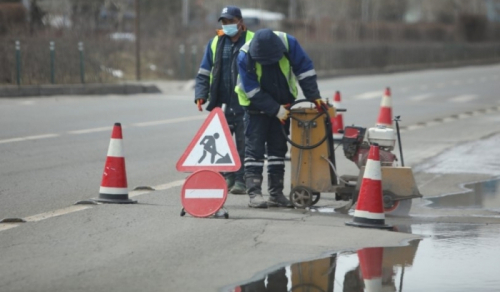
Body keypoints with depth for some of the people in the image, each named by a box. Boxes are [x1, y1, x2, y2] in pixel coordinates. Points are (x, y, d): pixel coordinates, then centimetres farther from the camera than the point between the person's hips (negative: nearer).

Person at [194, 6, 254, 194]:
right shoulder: (215, 43, 10)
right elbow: (204, 73, 13)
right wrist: (200, 95, -1)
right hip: (222, 104, 4)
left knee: (243, 145, -1)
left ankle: (241, 180, 4)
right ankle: (227, 178, 14)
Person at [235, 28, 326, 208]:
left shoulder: (288, 43, -20)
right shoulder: (245, 57, -26)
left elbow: (305, 70, -10)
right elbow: (253, 92, -22)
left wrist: (313, 96, -14)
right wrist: (276, 110, -22)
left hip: (283, 104, 3)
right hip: (257, 106, -3)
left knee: (278, 147, 7)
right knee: (254, 148, -9)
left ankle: (276, 193, 11)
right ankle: (254, 193, -10)